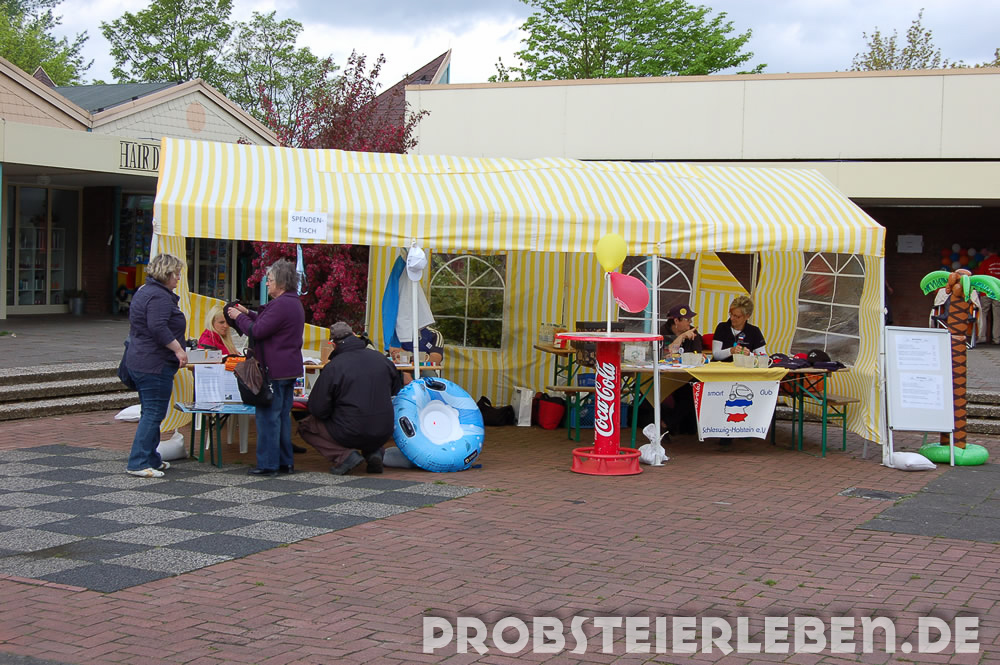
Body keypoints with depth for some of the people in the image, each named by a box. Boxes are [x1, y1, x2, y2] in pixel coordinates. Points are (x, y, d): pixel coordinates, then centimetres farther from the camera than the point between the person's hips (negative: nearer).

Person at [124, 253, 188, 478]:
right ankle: (138, 463, -9)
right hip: (155, 364, -11)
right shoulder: (159, 297, -16)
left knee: (150, 412, 17)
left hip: (139, 362, 11)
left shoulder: (144, 291, 18)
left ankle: (151, 459, 24)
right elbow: (158, 327, -28)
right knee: (154, 414, -8)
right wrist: (178, 348, -22)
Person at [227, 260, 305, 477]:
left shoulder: (281, 304, -17)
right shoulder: (294, 302, 17)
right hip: (289, 369, 10)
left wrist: (238, 317, -3)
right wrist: (248, 313, 22)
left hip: (275, 370, -10)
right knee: (283, 415, 14)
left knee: (268, 416, -5)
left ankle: (268, 464, -3)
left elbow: (257, 331, -18)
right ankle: (285, 462, 18)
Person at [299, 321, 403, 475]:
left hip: (350, 435, -5)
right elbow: (398, 392, 16)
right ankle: (373, 452, 10)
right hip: (383, 434, 5)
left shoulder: (333, 367, -13)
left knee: (305, 426, 16)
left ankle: (344, 455, -5)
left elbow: (318, 409, -9)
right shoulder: (381, 359, 2)